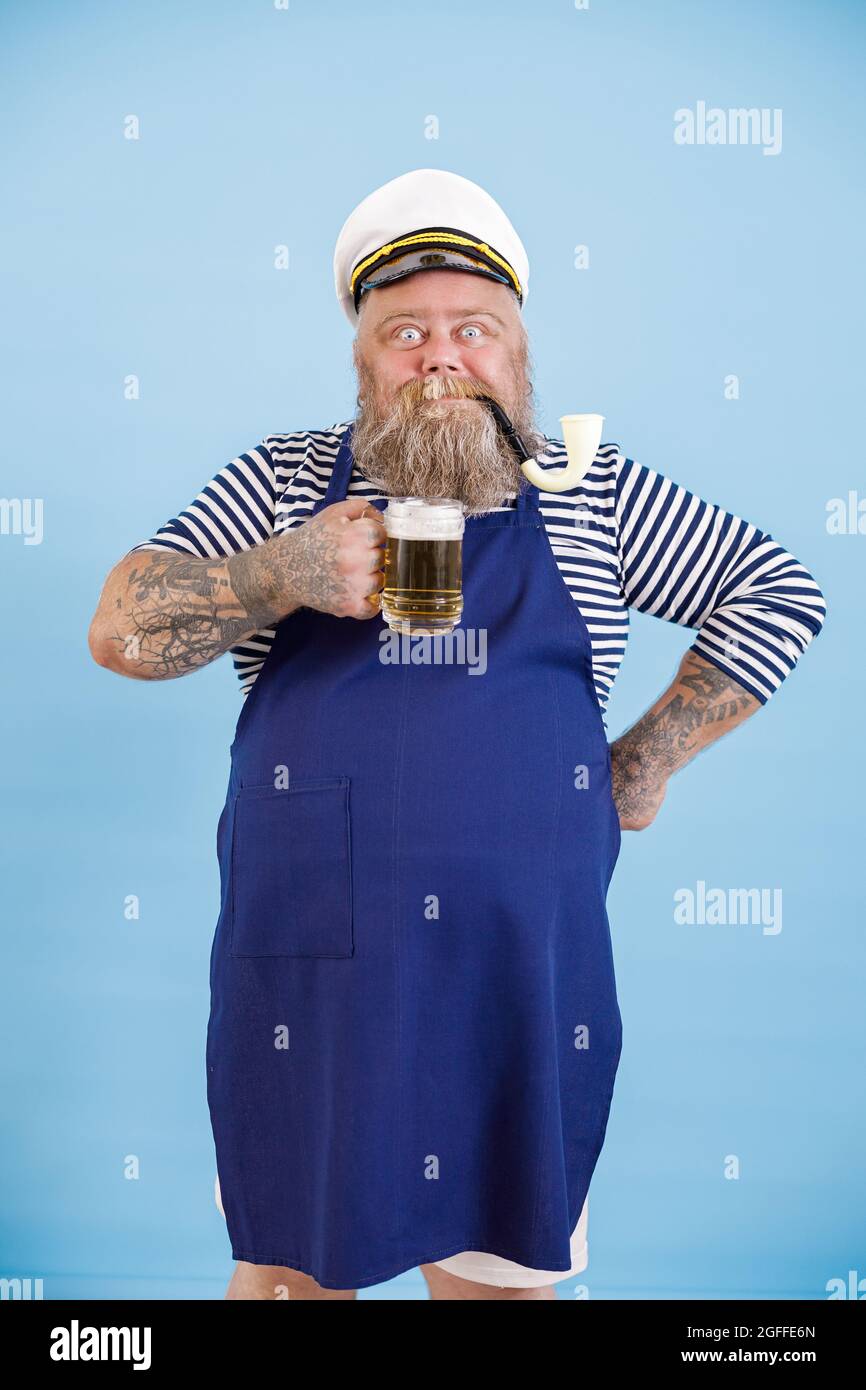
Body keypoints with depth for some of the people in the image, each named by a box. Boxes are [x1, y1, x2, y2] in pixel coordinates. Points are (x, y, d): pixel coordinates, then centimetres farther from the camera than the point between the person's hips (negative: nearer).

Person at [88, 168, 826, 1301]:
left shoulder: (592, 494, 7)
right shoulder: (283, 483, 7)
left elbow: (779, 592, 11)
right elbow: (121, 630, 1)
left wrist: (645, 762, 4)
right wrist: (284, 574, -16)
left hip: (528, 977, 0)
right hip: (310, 977, 0)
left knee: (507, 1270, 12)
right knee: (288, 1265, 11)